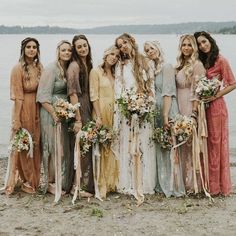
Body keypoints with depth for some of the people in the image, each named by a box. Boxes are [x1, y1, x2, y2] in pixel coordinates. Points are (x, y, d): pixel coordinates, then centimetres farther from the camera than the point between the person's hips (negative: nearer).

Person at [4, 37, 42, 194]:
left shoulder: (39, 67, 6)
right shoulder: (18, 69, -13)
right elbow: (17, 96, -15)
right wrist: (16, 120, -17)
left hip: (37, 109, 6)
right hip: (24, 109, -6)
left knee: (36, 145, 13)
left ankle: (34, 180, 29)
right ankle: (25, 181, 21)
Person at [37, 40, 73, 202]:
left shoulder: (69, 69, 9)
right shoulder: (51, 69, -12)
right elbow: (43, 96, -15)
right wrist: (54, 113, -19)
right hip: (52, 112, -7)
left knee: (65, 148, 12)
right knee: (54, 148, -1)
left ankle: (64, 182, 24)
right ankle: (52, 183, 11)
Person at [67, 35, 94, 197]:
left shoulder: (88, 64, 12)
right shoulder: (74, 66, -12)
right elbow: (73, 93, -17)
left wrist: (92, 113, 10)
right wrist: (78, 119, -20)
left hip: (88, 108, 8)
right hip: (79, 109, -8)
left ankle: (86, 184, 22)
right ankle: (80, 186, 6)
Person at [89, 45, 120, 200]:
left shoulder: (115, 74, 16)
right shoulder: (96, 72, -2)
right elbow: (93, 95, -9)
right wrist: (98, 116, -16)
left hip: (114, 113, 6)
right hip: (101, 112, -5)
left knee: (112, 148, 6)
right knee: (101, 148, -6)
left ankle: (111, 182, 15)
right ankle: (101, 185, -1)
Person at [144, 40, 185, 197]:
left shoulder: (167, 67, -8)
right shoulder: (152, 69, 15)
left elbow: (168, 93, -14)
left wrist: (166, 115, -19)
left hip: (168, 111, -8)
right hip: (156, 111, 8)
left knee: (170, 148, -4)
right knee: (160, 149, 11)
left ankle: (174, 186, 3)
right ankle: (163, 184, 20)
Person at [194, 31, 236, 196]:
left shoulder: (220, 60, -6)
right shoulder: (200, 61, 11)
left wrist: (216, 95, -14)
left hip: (215, 105, -5)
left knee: (216, 143, -1)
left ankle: (217, 185, 8)